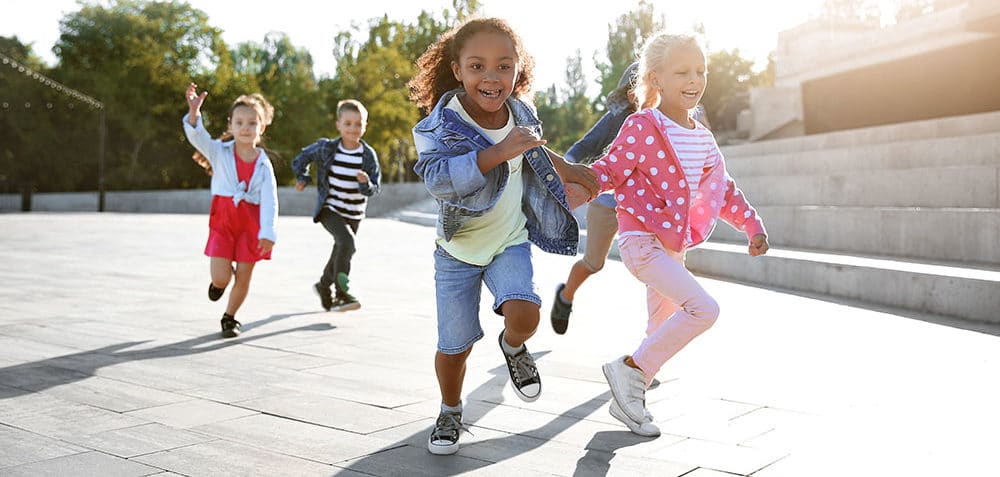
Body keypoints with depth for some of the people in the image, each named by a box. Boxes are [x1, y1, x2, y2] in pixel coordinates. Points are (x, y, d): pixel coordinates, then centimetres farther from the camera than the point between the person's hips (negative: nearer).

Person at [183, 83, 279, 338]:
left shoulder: (263, 164, -4)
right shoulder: (219, 151, -1)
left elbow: (269, 200, -11)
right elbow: (197, 136, -19)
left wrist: (267, 232, -22)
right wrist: (194, 110, -38)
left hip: (250, 223, 0)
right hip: (222, 219, 0)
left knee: (243, 277, 6)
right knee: (221, 278, -6)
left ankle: (229, 318, 29)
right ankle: (219, 281, 32)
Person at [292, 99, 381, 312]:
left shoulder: (368, 155, -6)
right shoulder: (325, 148, -7)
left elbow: (374, 189, -7)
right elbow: (302, 158, 12)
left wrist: (366, 183, -27)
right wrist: (303, 178, 2)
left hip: (354, 214, 3)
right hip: (329, 209, -3)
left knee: (341, 253, 17)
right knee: (347, 242, -27)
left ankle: (324, 286, 44)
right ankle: (341, 293, -21)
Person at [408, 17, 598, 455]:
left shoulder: (521, 113, -6)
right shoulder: (442, 123, -22)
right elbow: (438, 177, -40)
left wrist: (563, 167, 18)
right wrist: (499, 152, -45)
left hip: (510, 241, 2)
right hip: (458, 249, -2)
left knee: (523, 313, -24)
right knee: (454, 346, 3)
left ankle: (513, 347, 14)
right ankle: (450, 412, 33)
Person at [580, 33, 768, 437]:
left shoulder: (703, 138, 11)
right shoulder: (643, 127, -11)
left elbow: (723, 190, 20)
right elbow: (609, 170, -11)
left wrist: (752, 226, 15)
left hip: (674, 246, 9)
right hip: (642, 240, -9)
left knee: (663, 330, 14)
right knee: (703, 309, -22)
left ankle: (628, 400, 29)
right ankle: (630, 368, -9)